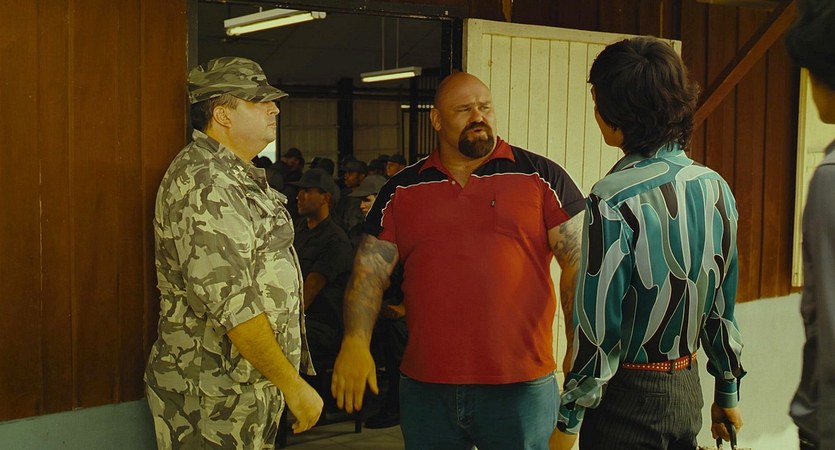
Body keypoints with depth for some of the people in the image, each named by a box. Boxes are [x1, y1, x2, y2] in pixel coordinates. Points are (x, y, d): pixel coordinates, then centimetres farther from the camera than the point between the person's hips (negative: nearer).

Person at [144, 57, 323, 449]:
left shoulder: (241, 178, 15)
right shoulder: (203, 183, -19)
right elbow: (231, 304, -25)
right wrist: (293, 385, -21)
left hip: (251, 391, 10)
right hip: (213, 399, -9)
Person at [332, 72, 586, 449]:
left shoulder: (542, 177, 1)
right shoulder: (402, 190, 8)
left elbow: (580, 267, -1)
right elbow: (369, 271, 5)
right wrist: (355, 342, -9)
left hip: (521, 388, -2)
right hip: (424, 386, 2)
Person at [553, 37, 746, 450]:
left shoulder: (613, 201, -20)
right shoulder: (716, 188, 0)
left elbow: (598, 327, -19)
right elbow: (724, 305, 8)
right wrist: (728, 391, 19)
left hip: (628, 397, -6)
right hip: (687, 389, 7)